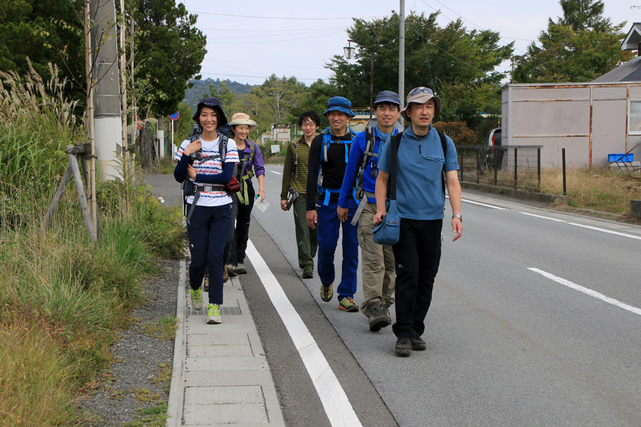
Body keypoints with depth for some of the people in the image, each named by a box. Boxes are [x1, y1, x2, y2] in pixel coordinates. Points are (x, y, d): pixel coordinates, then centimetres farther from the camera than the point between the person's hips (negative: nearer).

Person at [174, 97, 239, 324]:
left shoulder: (228, 144, 0)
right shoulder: (189, 144, 4)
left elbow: (227, 177, -11)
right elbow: (178, 177, -2)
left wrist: (197, 175, -8)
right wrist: (186, 154, -16)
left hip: (221, 208, -1)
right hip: (197, 207, 1)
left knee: (215, 256, -10)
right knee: (198, 259, 1)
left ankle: (215, 306, -3)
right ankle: (195, 289, 34)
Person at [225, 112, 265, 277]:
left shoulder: (253, 147, 8)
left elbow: (259, 169, 3)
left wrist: (261, 189, -10)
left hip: (246, 189, 4)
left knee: (243, 226, 9)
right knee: (229, 224, -17)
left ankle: (239, 261, 19)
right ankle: (230, 263, -20)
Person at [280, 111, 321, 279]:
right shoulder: (294, 146, 7)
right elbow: (287, 171, 11)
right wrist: (284, 195, 8)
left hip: (319, 194, 1)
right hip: (299, 193, 0)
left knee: (316, 229, 5)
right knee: (302, 229, -8)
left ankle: (308, 258, 27)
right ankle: (307, 265, -8)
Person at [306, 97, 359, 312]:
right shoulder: (320, 142, 2)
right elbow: (312, 175, 0)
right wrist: (310, 207, -6)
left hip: (354, 201, 1)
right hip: (328, 201, -1)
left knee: (351, 249, -2)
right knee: (326, 246, -3)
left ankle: (346, 296, 5)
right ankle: (326, 281, 27)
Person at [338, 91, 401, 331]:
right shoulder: (363, 139, 2)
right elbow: (351, 172, 11)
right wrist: (343, 203, 15)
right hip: (370, 206, -2)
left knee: (391, 260, 8)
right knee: (373, 259, -12)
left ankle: (384, 304, 22)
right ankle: (373, 308, -17)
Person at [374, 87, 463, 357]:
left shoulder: (444, 144, 6)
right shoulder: (395, 143, 4)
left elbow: (453, 182, 2)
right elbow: (382, 178, 11)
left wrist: (456, 215, -11)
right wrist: (380, 210, -3)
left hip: (432, 220, 2)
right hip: (403, 219, -2)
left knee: (426, 279, 5)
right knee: (407, 276, -11)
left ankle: (416, 331, 17)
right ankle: (404, 334, -7)